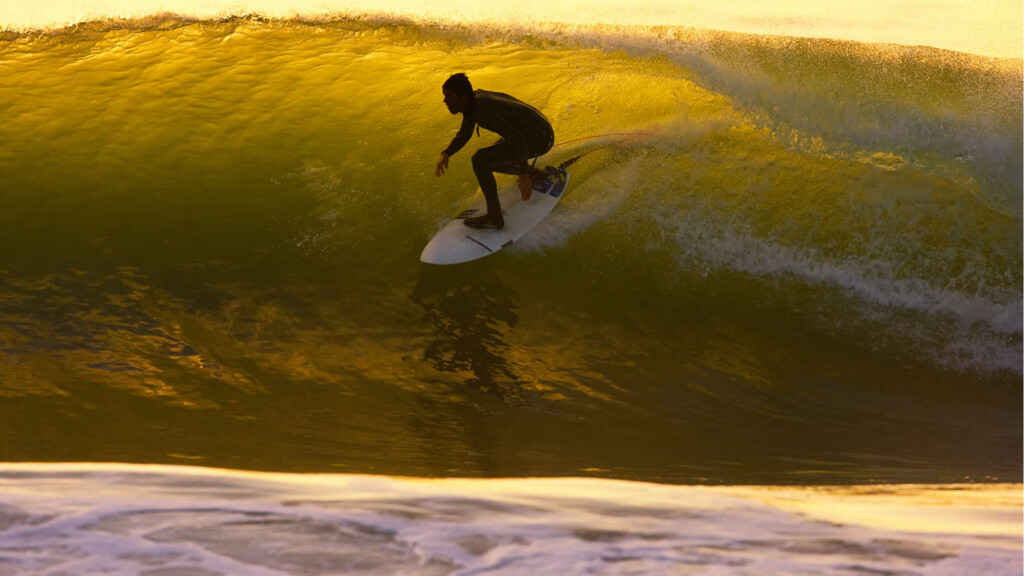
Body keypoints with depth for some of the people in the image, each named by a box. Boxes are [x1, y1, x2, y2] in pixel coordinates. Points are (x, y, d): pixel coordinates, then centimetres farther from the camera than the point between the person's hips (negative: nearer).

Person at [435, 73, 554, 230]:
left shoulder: (483, 110, -28)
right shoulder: (472, 101, 2)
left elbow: (517, 138, -34)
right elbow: (463, 135, 15)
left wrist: (523, 175, -36)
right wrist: (445, 155, -1)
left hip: (539, 139, -10)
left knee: (480, 160, -21)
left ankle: (494, 218, -15)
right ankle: (536, 175, 38)